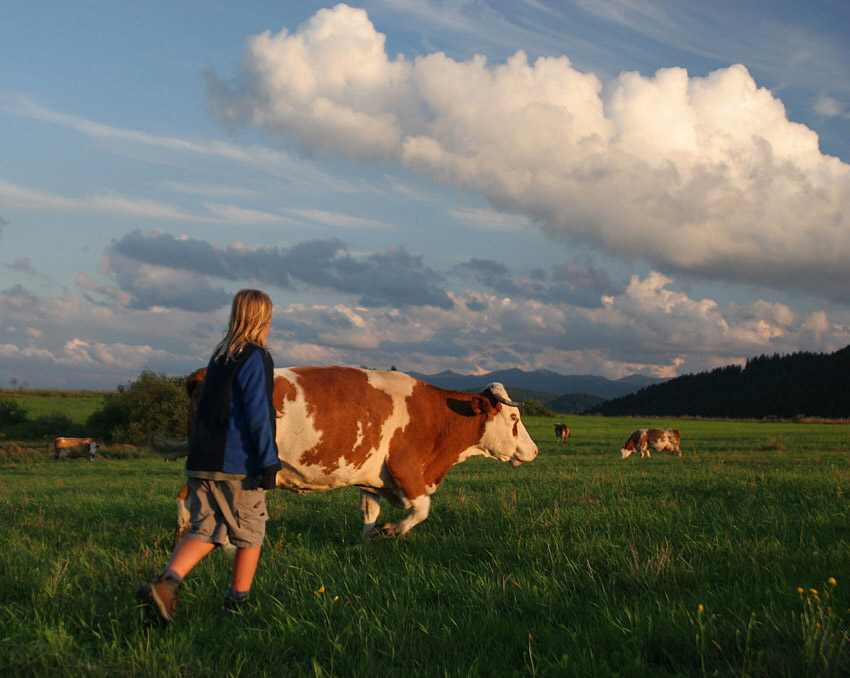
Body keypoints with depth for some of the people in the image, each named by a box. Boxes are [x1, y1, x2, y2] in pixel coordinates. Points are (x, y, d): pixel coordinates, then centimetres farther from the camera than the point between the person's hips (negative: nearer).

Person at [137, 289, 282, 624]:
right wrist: (269, 463, -16)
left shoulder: (219, 356, 15)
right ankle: (238, 602, 18)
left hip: (201, 464, 7)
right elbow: (257, 416, -18)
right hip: (238, 465, -7)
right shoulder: (255, 358, -10)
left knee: (205, 530, 7)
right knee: (250, 534, 10)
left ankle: (166, 582, -16)